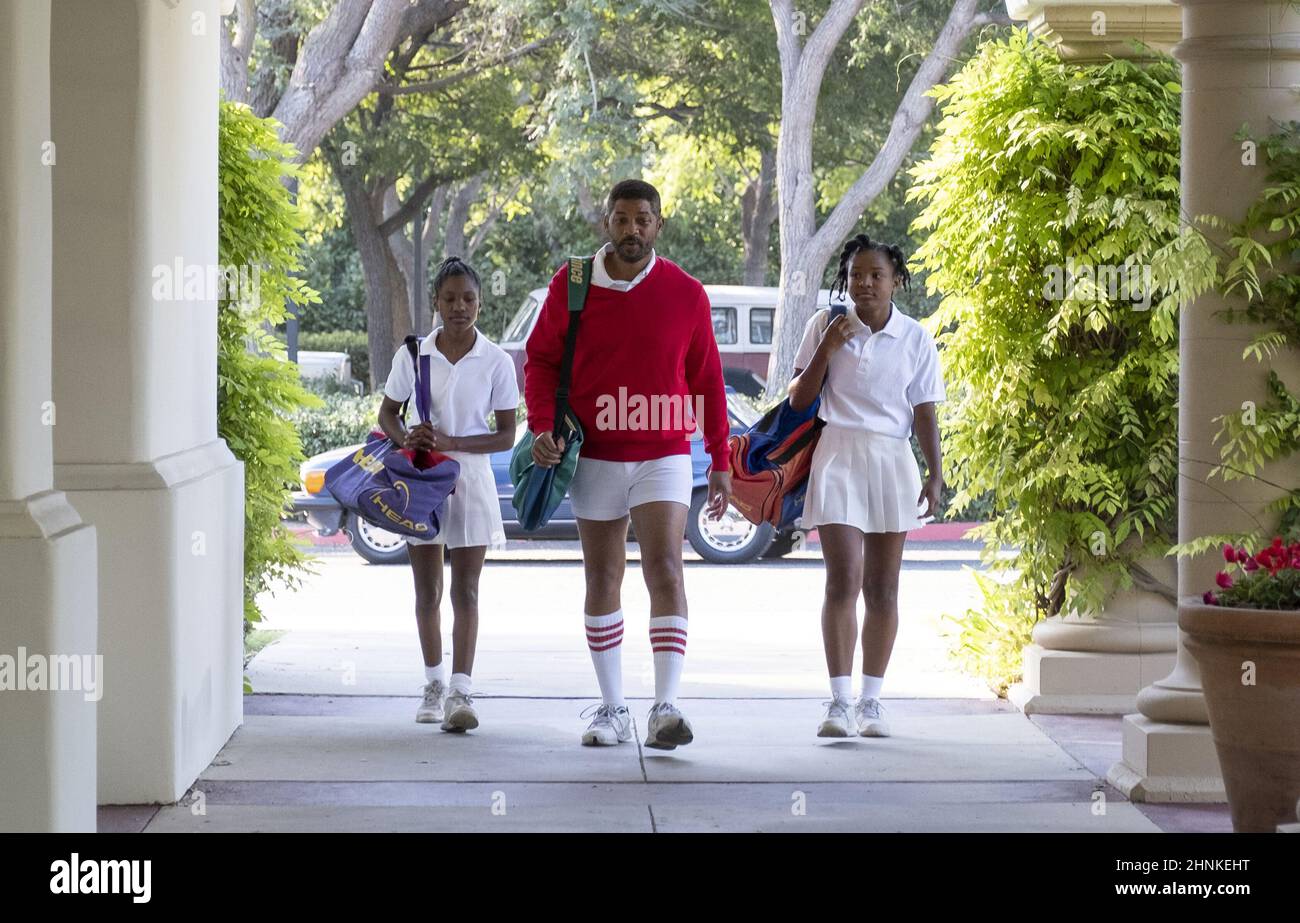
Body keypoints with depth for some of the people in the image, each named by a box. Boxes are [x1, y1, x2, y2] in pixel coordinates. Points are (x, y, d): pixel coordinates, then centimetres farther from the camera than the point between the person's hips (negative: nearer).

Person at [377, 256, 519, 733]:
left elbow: (506, 435, -4)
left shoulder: (496, 361, -5)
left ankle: (460, 693, -11)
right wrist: (406, 438, -14)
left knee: (465, 590, -6)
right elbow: (387, 413, 8)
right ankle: (434, 684, 23)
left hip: (470, 479, -2)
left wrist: (451, 442, -17)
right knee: (427, 590, 10)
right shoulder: (412, 355, -2)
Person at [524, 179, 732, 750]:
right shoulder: (570, 286, 0)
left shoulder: (685, 294, 0)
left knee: (664, 569, -16)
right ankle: (612, 710, 17)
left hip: (664, 454, -1)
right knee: (602, 582, 8)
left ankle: (665, 710, -19)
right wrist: (542, 427, -10)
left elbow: (707, 379, 6)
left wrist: (719, 460, 7)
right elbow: (540, 359, 6)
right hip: (593, 456, 1)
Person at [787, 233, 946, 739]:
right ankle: (840, 699, -10)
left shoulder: (916, 339, 4)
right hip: (838, 455, -1)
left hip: (892, 461, 1)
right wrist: (827, 348, -9)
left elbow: (924, 413, 5)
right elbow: (799, 399, 4)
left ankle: (871, 699, 11)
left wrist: (935, 473, -5)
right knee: (843, 580, -11)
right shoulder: (826, 325, 3)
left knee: (882, 587, 4)